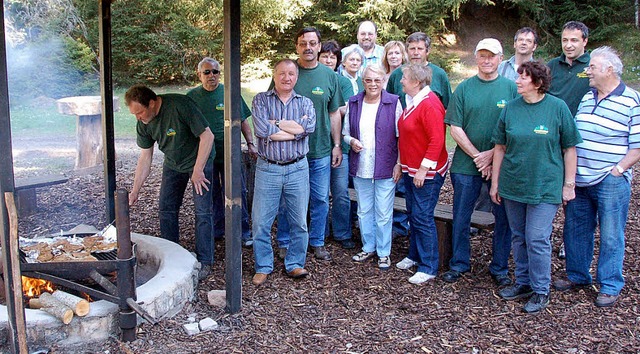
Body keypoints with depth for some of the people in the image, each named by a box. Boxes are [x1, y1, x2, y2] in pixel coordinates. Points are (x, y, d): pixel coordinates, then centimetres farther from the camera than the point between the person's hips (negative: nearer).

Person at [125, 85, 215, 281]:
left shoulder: (180, 105, -30)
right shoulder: (143, 123, -10)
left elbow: (207, 136, -27)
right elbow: (145, 158, -2)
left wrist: (197, 170, -24)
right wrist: (135, 191, -5)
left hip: (199, 161, -6)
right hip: (172, 165, 6)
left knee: (202, 211, -8)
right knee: (166, 210, 5)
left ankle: (204, 262, 1)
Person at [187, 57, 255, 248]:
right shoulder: (192, 96, 5)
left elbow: (243, 121, 6)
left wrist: (250, 143, -1)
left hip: (229, 153, -1)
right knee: (211, 195, 10)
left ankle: (243, 232, 10)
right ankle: (216, 230, 25)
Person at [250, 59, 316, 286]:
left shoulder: (305, 103, 8)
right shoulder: (261, 100, 3)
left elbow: (310, 126, -14)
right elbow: (260, 129, -16)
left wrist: (276, 124, -12)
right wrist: (295, 129, -11)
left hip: (297, 169, 1)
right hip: (267, 169, -1)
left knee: (299, 222, 8)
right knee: (261, 222, 3)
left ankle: (295, 264, 24)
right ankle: (263, 267, 18)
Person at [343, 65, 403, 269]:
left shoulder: (393, 103, -5)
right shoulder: (353, 103, 5)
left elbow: (401, 137, -3)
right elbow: (345, 132, 13)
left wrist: (399, 164, -7)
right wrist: (352, 141, -9)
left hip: (385, 168, -4)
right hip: (360, 168, 4)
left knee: (383, 213, 2)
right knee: (364, 211, 14)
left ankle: (384, 252, 17)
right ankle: (368, 247, 30)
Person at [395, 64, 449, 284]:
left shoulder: (429, 105, -19)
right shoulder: (412, 102, 11)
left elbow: (437, 139, -23)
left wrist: (424, 169, -22)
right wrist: (403, 165, 19)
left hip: (427, 172, -9)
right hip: (411, 170, 10)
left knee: (423, 217, -5)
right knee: (413, 214, 17)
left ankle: (429, 267, 5)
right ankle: (415, 256, 31)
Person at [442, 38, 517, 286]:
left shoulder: (511, 88, 1)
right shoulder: (464, 88, 3)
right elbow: (454, 128, -1)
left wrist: (492, 154, -12)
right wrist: (477, 156, -8)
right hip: (466, 165, 1)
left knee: (504, 218, 7)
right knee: (461, 217, 7)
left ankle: (499, 268, 22)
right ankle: (459, 264, 24)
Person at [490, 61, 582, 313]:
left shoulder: (557, 107, -7)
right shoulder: (511, 108, 2)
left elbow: (569, 149, -2)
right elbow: (500, 147, 7)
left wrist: (569, 184, -3)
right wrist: (495, 182, 7)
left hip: (545, 186, -4)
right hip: (513, 185, 4)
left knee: (537, 239, -2)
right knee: (519, 238, 13)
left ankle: (540, 291, 14)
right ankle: (523, 283, 30)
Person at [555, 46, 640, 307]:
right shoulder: (587, 98, 11)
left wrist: (617, 170, -15)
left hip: (610, 182, -6)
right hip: (578, 180, 6)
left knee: (610, 236, 4)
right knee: (575, 230, 14)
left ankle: (610, 286, 18)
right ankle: (577, 275, 32)